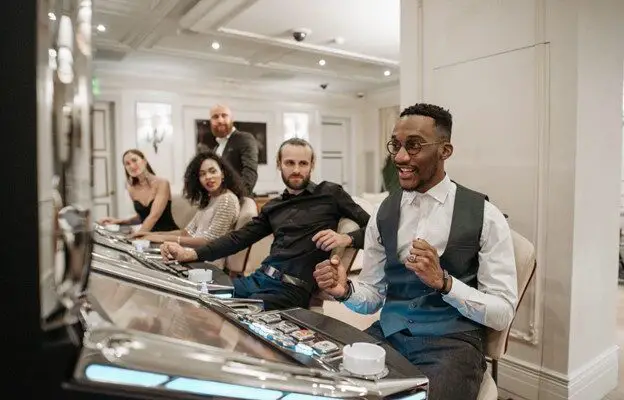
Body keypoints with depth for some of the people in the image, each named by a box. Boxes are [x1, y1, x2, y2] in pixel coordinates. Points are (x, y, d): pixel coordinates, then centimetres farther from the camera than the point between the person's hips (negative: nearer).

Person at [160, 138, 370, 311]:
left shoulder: (330, 194, 4)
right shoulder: (273, 206, 19)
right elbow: (239, 237, 15)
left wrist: (346, 238, -19)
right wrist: (190, 254, 3)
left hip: (291, 289, -6)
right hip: (257, 279, 6)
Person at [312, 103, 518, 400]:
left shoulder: (484, 216, -5)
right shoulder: (383, 213, 6)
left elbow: (503, 313, -6)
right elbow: (373, 295, 10)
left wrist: (443, 281, -22)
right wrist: (346, 290, -13)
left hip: (452, 341, -2)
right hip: (388, 335, 3)